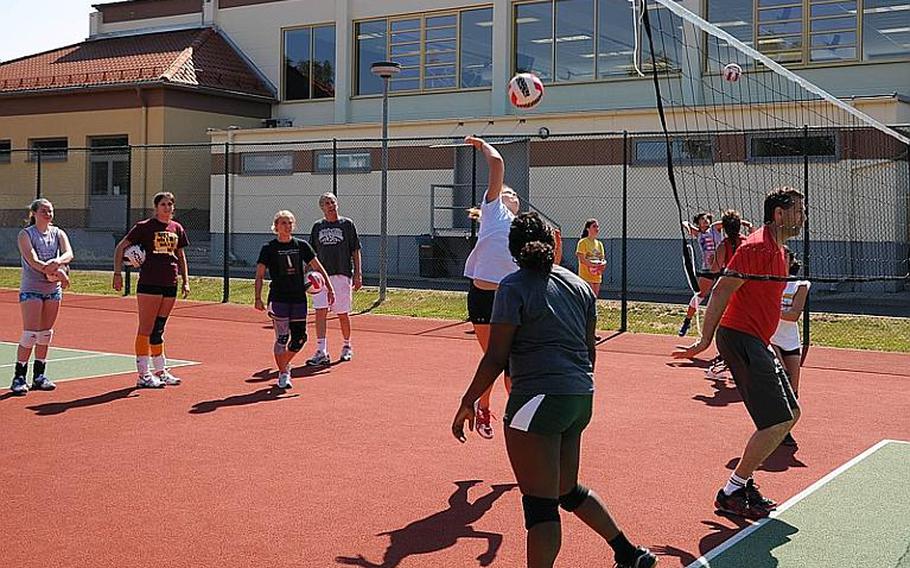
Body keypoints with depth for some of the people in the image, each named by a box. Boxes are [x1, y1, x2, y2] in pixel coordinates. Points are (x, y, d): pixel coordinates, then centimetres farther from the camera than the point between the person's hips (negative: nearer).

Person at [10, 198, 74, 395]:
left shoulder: (58, 233, 7)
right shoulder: (25, 234, -5)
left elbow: (69, 254, -10)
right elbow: (32, 261, -18)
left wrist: (57, 262, -32)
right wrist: (55, 273, -28)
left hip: (53, 290, 5)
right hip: (31, 289, -5)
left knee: (45, 334, 9)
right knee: (30, 334, -10)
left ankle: (39, 376, 18)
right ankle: (19, 377, -2)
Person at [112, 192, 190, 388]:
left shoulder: (177, 228, 12)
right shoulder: (144, 226, -3)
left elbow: (181, 255, 21)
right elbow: (120, 247, 0)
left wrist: (185, 281, 15)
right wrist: (118, 273, -9)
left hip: (170, 285, 5)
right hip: (149, 283, -5)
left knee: (158, 330, 14)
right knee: (146, 329, -3)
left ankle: (161, 371, 22)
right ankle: (143, 375, 1)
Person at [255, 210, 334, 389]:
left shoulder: (301, 245, 7)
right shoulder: (269, 248, -1)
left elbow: (318, 267, 12)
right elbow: (259, 275, -1)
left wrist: (329, 288, 5)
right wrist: (258, 298, -11)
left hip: (299, 299, 3)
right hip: (278, 299, -3)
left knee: (299, 337, 3)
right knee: (282, 337, -6)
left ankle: (284, 363, 29)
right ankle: (283, 374, 6)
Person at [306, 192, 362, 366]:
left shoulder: (347, 224, 4)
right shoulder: (317, 227, 11)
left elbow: (355, 250, 3)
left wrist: (358, 274, -4)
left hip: (343, 275, -2)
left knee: (343, 314, 5)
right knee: (320, 312, -9)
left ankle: (347, 347, 25)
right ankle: (322, 352, -9)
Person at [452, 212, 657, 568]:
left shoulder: (514, 287, -8)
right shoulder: (579, 285, 12)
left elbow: (496, 358, -11)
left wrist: (468, 402, -3)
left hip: (539, 399, -8)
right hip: (581, 399, 8)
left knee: (539, 505, -3)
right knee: (568, 491, 25)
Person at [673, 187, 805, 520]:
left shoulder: (777, 249, 17)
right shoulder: (758, 246, -15)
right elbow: (721, 292, -19)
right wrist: (704, 341, -20)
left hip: (754, 342, 10)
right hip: (740, 339, -10)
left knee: (790, 414, 13)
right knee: (778, 422, -11)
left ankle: (742, 483, 18)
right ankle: (731, 494, -2)